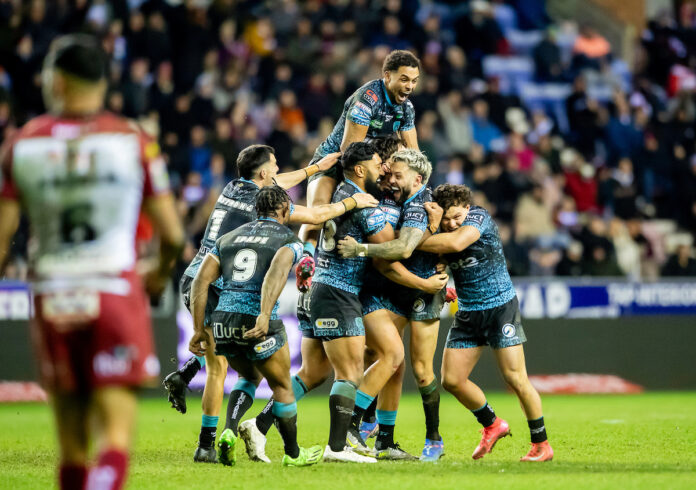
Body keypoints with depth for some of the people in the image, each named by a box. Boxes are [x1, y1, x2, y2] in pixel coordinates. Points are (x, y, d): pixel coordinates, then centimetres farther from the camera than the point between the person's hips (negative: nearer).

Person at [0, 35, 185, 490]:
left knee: (72, 444, 13)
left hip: (52, 298, 2)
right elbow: (172, 234, 2)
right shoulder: (133, 141, 0)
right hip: (114, 292, -2)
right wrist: (162, 274, 23)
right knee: (116, 436, -8)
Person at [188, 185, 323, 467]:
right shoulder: (289, 240, 6)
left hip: (222, 319, 5)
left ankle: (229, 432, 7)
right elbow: (276, 272, -17)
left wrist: (199, 329, 11)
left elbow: (201, 280, 11)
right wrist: (265, 315, -28)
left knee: (249, 377, 29)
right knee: (282, 387, 17)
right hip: (258, 323, -5)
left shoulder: (228, 238, 21)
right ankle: (293, 454, 27)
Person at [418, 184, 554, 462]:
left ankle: (541, 444, 5)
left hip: (500, 306, -6)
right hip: (467, 312, 6)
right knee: (452, 380, 1)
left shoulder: (479, 217, -19)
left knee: (515, 379, -8)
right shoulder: (438, 230, 0)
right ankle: (492, 426, 24)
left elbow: (455, 242, -36)